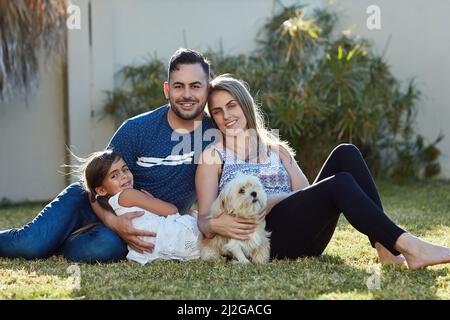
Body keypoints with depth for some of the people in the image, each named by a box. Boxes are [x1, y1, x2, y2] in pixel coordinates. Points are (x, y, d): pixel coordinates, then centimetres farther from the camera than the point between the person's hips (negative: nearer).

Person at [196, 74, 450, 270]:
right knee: (340, 184, -27)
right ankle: (408, 245, -36)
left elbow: (306, 194, 10)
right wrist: (217, 225, -22)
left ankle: (388, 249, -25)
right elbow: (204, 220, 3)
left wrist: (271, 201, -10)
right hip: (259, 238, -5)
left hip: (300, 238, 5)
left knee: (346, 154, -15)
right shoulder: (213, 156, 11)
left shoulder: (276, 148, 24)